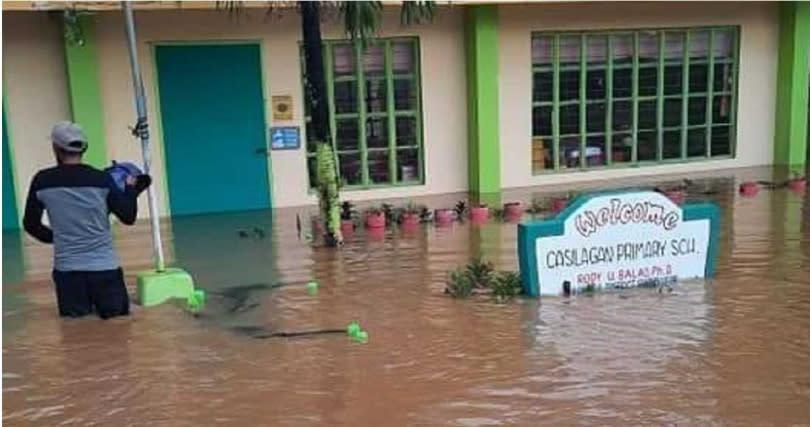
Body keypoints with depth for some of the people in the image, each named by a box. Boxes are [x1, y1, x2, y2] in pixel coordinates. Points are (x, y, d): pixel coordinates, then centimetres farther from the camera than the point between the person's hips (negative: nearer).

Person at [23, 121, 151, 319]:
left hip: (67, 268, 1)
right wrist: (131, 189, 15)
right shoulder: (102, 179, -5)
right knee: (118, 318, 11)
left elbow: (30, 224, 7)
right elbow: (128, 217, -1)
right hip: (104, 266, -1)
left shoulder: (42, 181, -2)